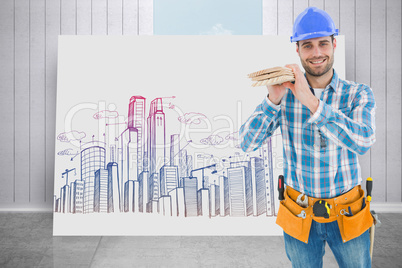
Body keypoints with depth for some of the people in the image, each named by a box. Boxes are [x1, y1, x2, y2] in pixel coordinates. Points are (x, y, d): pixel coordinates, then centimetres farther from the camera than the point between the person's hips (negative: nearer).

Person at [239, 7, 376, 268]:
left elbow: (362, 141, -27)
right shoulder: (285, 93, -8)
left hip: (348, 216, 0)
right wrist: (273, 99, -29)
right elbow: (248, 144, -15)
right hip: (299, 216, 0)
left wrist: (312, 102, -34)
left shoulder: (359, 94, -8)